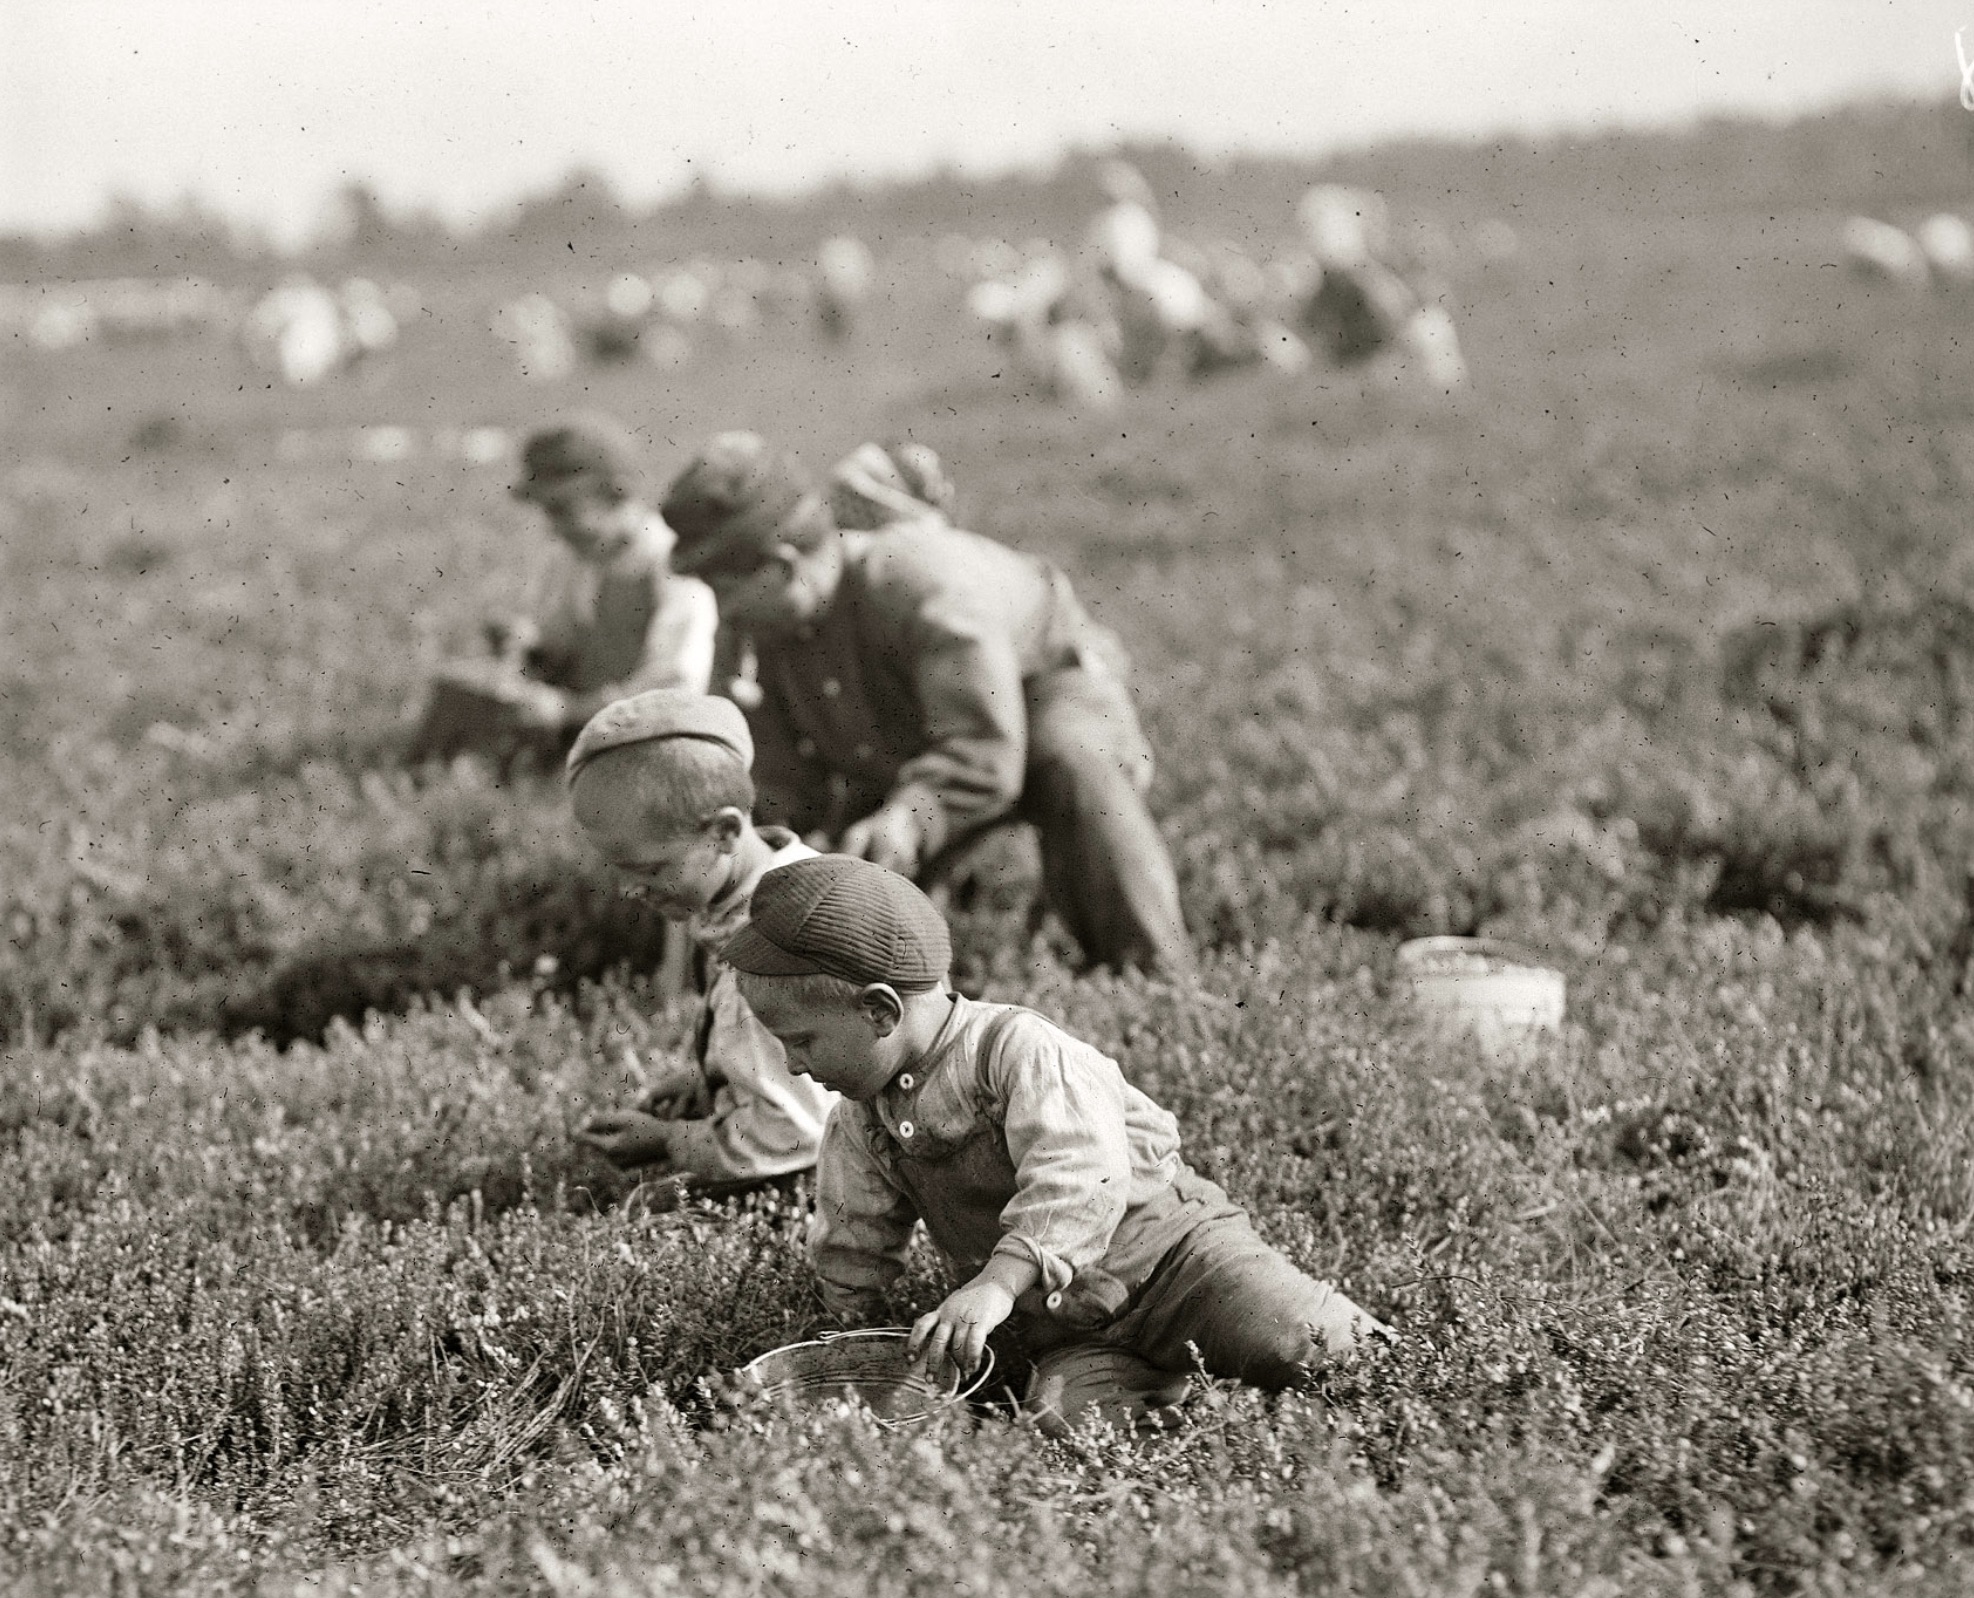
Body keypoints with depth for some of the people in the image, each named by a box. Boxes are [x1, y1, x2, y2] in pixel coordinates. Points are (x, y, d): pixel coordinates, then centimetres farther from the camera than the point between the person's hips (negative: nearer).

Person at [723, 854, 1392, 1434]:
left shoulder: (1018, 1048, -18)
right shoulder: (860, 1128, 6)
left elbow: (1080, 1182, -31)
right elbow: (851, 1245, 24)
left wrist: (997, 1284, -41)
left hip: (1169, 1247, -5)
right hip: (1064, 1329, 6)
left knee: (1286, 1342, -28)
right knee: (1067, 1412, -28)